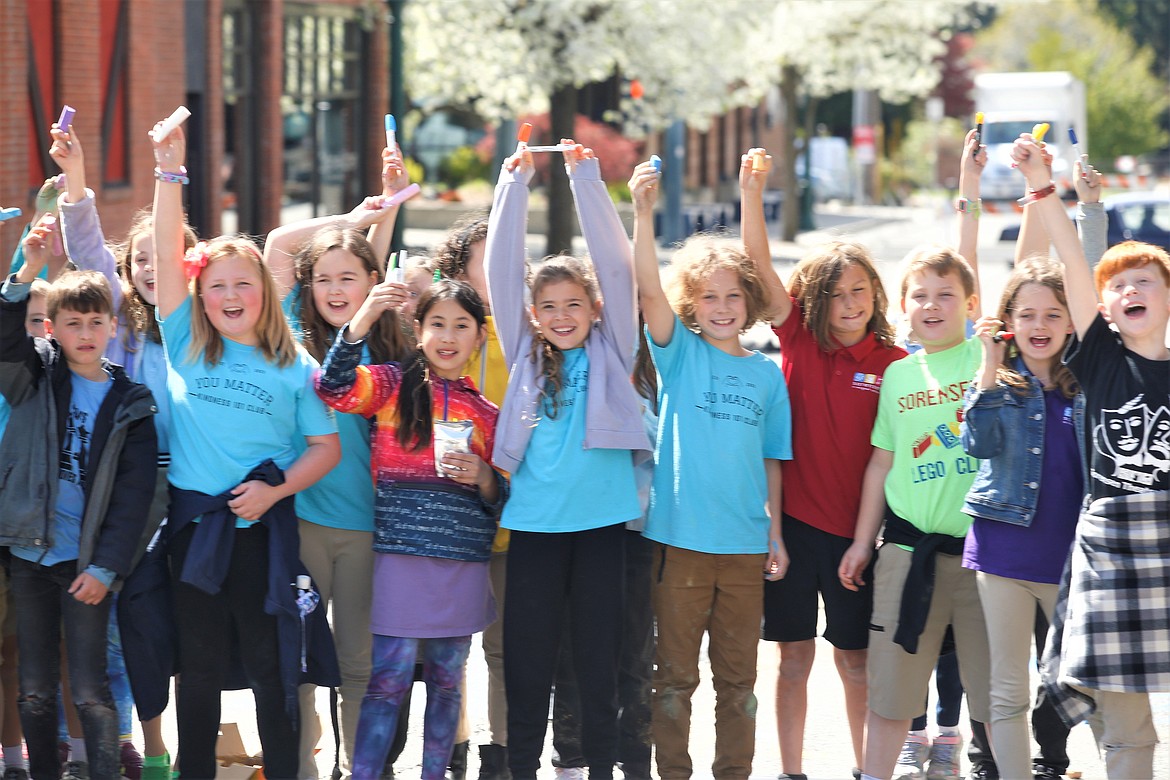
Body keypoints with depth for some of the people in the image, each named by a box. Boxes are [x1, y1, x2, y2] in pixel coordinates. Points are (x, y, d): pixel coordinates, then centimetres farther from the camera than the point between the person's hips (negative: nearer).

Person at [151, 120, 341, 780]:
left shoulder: (296, 369, 0)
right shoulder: (188, 349, 2)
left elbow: (326, 448, 2)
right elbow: (168, 253, -5)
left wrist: (276, 489, -14)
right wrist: (170, 174, -12)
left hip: (263, 527, -1)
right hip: (195, 524, 1)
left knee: (272, 665, 5)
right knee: (200, 664, 8)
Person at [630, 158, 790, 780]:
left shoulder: (767, 374, 8)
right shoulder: (680, 352, 0)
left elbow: (771, 461, 12)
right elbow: (649, 290, -15)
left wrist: (775, 532, 6)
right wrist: (643, 214, -28)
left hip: (745, 545, 3)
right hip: (680, 537, -2)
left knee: (738, 677, 9)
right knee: (675, 675, 3)